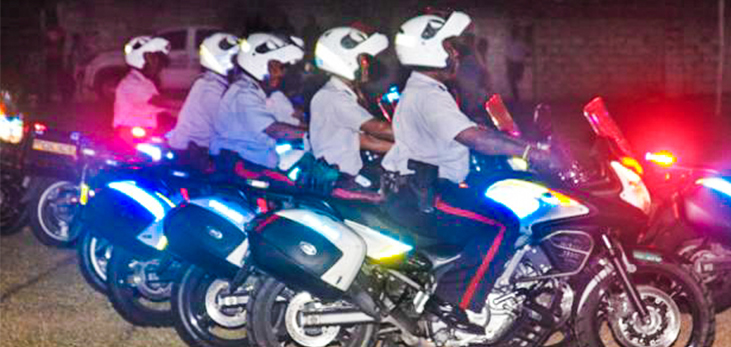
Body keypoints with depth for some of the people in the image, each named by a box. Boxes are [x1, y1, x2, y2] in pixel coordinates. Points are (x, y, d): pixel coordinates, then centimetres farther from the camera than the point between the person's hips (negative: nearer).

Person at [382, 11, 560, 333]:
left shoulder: (421, 89, 19)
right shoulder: (428, 96, -17)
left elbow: (469, 131, 21)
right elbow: (472, 136, -30)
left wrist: (520, 143, 13)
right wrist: (528, 151, -28)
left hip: (414, 186, 11)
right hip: (418, 194, -11)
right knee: (501, 226, -18)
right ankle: (453, 300, -19)